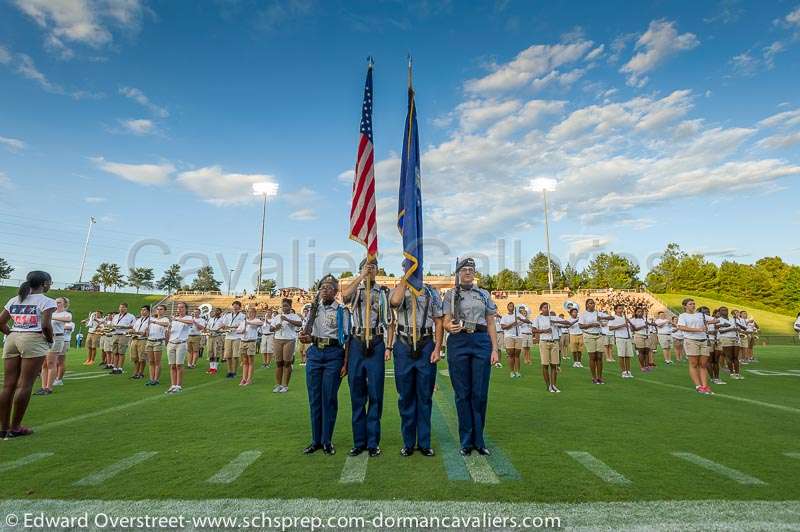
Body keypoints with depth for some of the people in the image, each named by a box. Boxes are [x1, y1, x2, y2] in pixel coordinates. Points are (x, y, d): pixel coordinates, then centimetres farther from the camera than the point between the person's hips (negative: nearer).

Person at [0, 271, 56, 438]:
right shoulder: (46, 301, -5)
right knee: (24, 385, -2)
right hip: (34, 340, -7)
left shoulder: (14, 300, 15)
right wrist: (50, 340, 2)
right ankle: (15, 427, 3)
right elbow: (46, 325, -13)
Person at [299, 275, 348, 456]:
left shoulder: (342, 310, -1)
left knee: (329, 398, 1)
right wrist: (305, 338, -7)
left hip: (334, 354, -4)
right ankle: (316, 440, 21)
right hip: (315, 353, 4)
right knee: (314, 398, 8)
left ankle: (327, 441, 16)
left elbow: (347, 339, -2)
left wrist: (345, 363, -8)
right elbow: (307, 334, 17)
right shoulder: (313, 308, 11)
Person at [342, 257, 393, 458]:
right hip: (357, 344, 1)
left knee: (375, 395, 3)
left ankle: (373, 442, 16)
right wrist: (362, 276, -12)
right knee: (357, 395, 8)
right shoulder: (355, 289, 9)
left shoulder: (384, 292, 8)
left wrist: (388, 347, -1)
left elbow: (389, 323, 7)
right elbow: (344, 295, -17)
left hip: (376, 344, -1)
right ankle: (359, 441, 21)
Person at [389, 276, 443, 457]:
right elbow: (394, 302, -21)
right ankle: (408, 443, 23)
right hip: (404, 346, 0)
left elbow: (438, 322, 5)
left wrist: (437, 348, -4)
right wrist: (404, 279, -13)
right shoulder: (398, 290, 5)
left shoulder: (431, 292, 7)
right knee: (405, 396, 9)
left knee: (425, 397, 7)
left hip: (426, 346, 0)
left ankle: (424, 443, 21)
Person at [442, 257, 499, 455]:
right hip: (458, 342, -1)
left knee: (480, 393, 4)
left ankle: (479, 440, 19)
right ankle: (466, 441, 18)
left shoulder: (484, 294, 13)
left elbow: (490, 324, 12)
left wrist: (494, 349, 3)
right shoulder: (450, 295, 8)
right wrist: (450, 327, -21)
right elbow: (446, 321, 2)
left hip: (482, 341, 2)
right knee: (462, 393, 5)